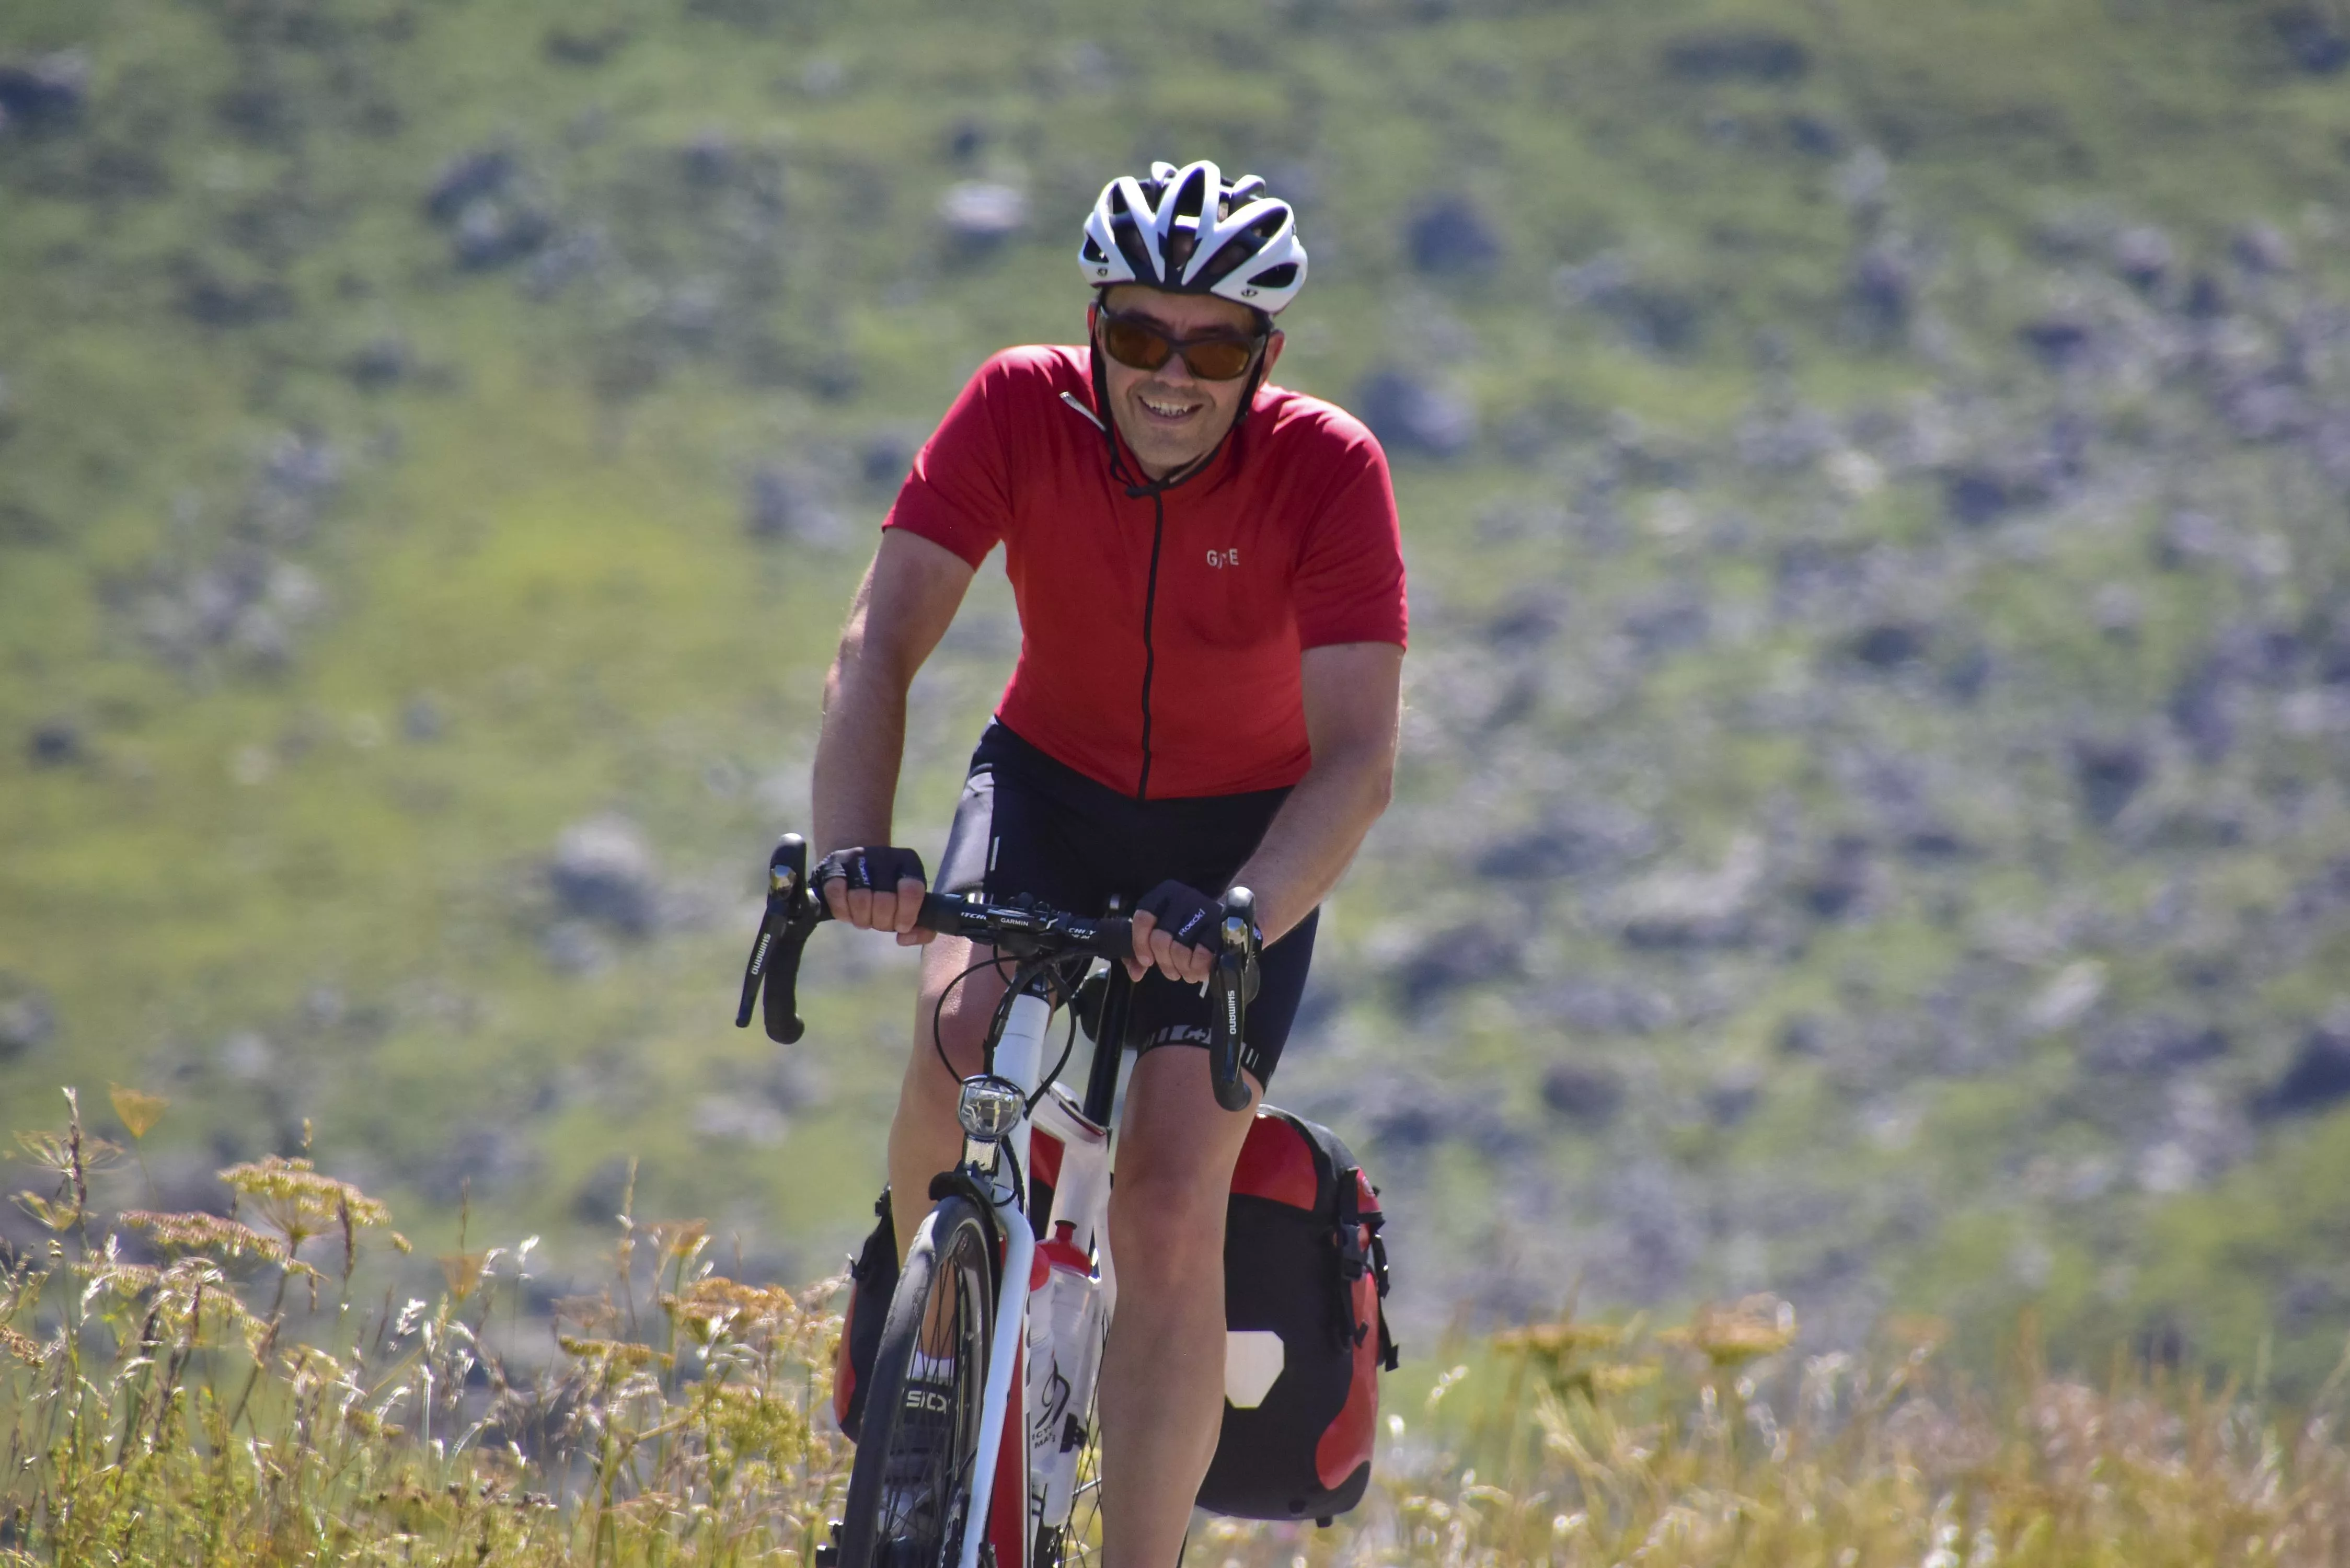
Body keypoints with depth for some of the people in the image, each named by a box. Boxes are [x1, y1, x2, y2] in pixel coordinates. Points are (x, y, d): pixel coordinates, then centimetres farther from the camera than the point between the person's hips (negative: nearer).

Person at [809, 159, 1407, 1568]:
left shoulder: (1328, 470, -25)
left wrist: (1238, 916, -49)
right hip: (1051, 785, 1)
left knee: (1173, 1215, -14)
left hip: (1242, 833, -1)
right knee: (965, 1034, -28)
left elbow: (1358, 760, -31)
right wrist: (855, 846, -43)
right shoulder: (1021, 411, -21)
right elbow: (881, 646, -26)